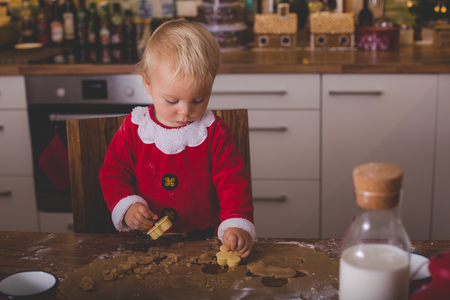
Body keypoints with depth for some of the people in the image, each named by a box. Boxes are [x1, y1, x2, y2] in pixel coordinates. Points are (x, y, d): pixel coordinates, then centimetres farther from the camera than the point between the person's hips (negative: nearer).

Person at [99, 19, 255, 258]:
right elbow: (112, 173, 9)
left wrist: (237, 225, -24)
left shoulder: (215, 133, -2)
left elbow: (232, 182, -7)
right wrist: (126, 207, -11)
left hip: (204, 238, 2)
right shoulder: (133, 128, 2)